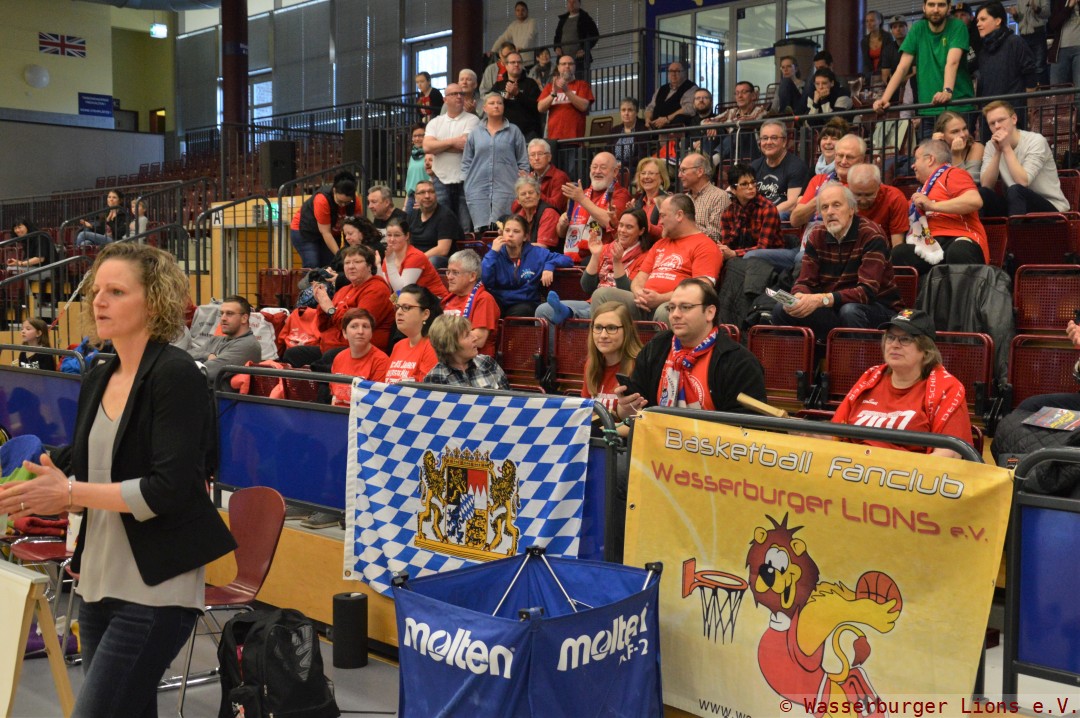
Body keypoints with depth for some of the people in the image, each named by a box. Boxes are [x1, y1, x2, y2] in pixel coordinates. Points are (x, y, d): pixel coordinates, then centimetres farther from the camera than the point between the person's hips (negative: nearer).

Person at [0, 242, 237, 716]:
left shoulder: (176, 375, -13)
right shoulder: (97, 380, 11)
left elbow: (172, 489, -20)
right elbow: (83, 474, 17)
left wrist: (70, 492, -18)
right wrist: (46, 494, -4)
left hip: (156, 589, -8)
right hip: (100, 582, 8)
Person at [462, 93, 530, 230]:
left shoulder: (514, 132, 7)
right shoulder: (475, 133, 13)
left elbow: (523, 162, 7)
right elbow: (466, 161, 16)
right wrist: (468, 181, 4)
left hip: (505, 188, -2)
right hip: (478, 189, 2)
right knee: (480, 229, -3)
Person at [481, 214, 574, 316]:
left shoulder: (535, 253, 5)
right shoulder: (495, 253, 6)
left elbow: (566, 260, 6)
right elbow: (484, 281, -10)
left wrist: (549, 266, -13)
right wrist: (493, 252, -11)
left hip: (524, 305, 1)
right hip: (497, 303, -1)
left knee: (522, 310, -34)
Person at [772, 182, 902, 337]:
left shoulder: (871, 236, -16)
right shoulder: (816, 236, 2)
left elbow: (867, 291, -26)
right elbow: (805, 282, 0)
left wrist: (822, 300, -39)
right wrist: (798, 297, -26)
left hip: (877, 306, -5)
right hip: (832, 307, 5)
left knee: (850, 311, -38)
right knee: (782, 310, -15)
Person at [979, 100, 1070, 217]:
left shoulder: (1036, 141, -13)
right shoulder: (991, 146, 2)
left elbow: (1023, 182, -25)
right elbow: (986, 185, -9)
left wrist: (1006, 148, -23)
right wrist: (997, 152, -17)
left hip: (1050, 208, -5)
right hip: (1015, 206, 5)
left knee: (1015, 190, -34)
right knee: (982, 193, -20)